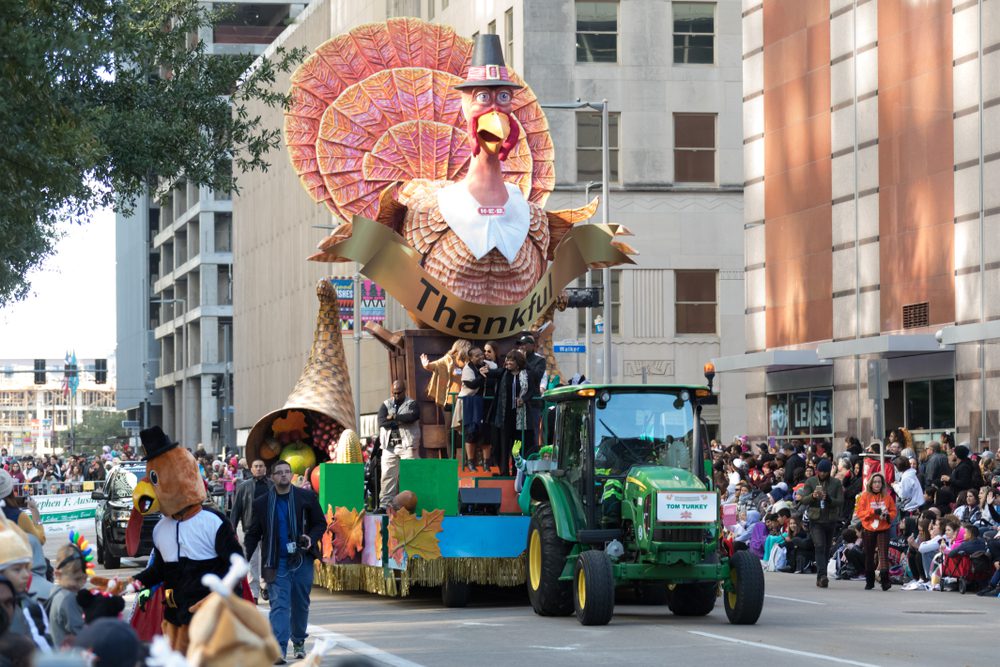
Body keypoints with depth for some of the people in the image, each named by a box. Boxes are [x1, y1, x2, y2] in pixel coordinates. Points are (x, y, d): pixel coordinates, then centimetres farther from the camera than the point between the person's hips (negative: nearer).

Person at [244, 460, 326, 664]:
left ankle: (299, 642, 33)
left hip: (302, 561, 1)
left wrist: (311, 538, -12)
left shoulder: (306, 497, 2)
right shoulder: (262, 503, 3)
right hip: (276, 563, -1)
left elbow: (320, 523, 8)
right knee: (279, 605, -11)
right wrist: (244, 560, -3)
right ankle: (278, 650, -17)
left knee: (301, 605, 13)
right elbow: (253, 534, 7)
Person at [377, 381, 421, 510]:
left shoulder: (412, 404, 7)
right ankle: (385, 503, -1)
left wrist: (394, 417, -8)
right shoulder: (385, 405, 14)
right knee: (388, 475, -2)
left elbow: (412, 416, -16)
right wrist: (400, 422, -10)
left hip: (407, 445, -3)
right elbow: (382, 422, -3)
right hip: (389, 445, 3)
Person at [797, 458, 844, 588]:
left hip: (831, 520, 2)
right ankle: (822, 576, -26)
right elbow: (803, 500, -1)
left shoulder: (836, 483, 3)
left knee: (826, 549, 8)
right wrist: (813, 496, -21)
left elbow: (841, 502, -4)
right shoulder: (810, 482, 4)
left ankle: (820, 577, 18)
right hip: (816, 520, -2)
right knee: (819, 546, -16)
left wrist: (828, 498, -21)